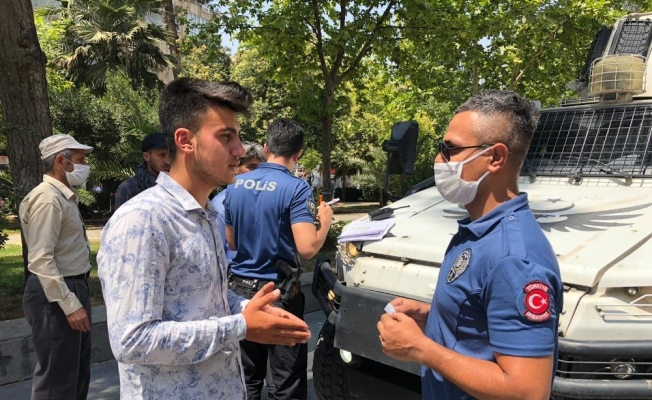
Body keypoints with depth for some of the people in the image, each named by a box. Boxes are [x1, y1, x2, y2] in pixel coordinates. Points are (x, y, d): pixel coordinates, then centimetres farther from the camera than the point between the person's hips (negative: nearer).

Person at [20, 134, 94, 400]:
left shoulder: (65, 196, 12)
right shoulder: (48, 199, -19)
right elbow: (41, 260, -25)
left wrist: (77, 296, 18)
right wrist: (69, 305, -26)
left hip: (74, 286, 10)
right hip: (54, 295, -10)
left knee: (78, 370, 21)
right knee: (57, 377, 0)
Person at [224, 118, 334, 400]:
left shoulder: (236, 185, 3)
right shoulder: (295, 188, -14)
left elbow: (231, 243, 11)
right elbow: (307, 249, -22)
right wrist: (325, 221, -4)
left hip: (240, 287, 6)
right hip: (279, 291, -5)